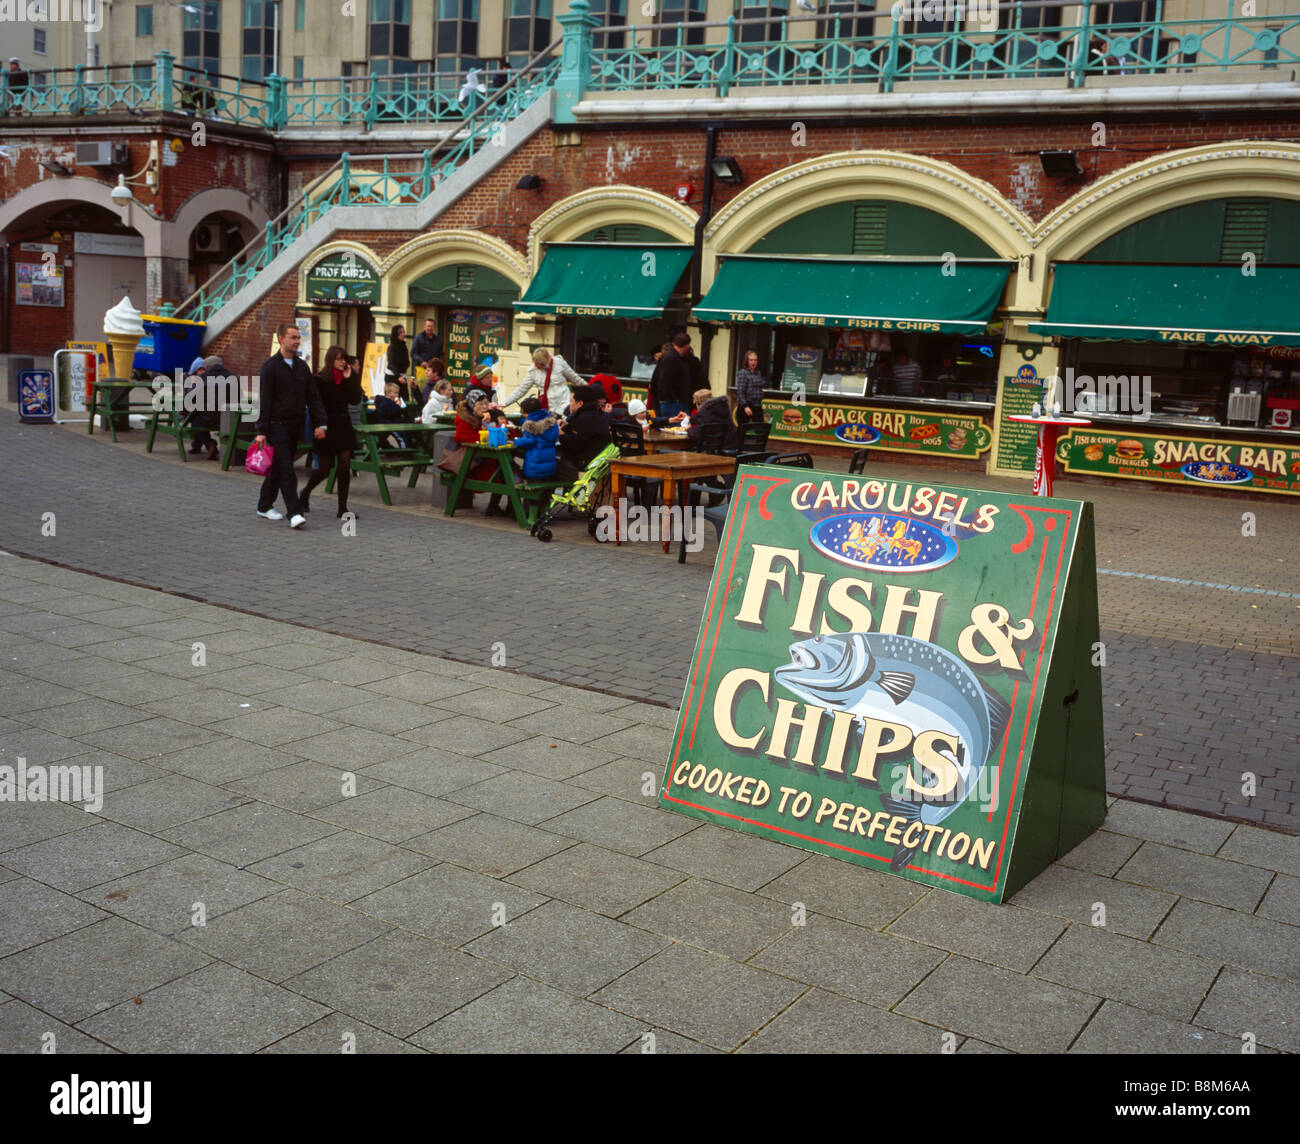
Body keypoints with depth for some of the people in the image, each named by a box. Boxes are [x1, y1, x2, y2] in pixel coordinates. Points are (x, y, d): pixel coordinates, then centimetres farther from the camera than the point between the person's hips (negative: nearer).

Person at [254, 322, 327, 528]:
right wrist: (262, 431, -13)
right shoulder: (270, 366, -6)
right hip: (277, 425, -6)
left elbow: (313, 397, 14)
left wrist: (321, 423, 3)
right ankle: (294, 513, -15)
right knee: (286, 469, -12)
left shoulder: (302, 366, 13)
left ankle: (265, 506, 26)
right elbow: (264, 401, -9)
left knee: (278, 468, 13)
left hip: (294, 426, 6)